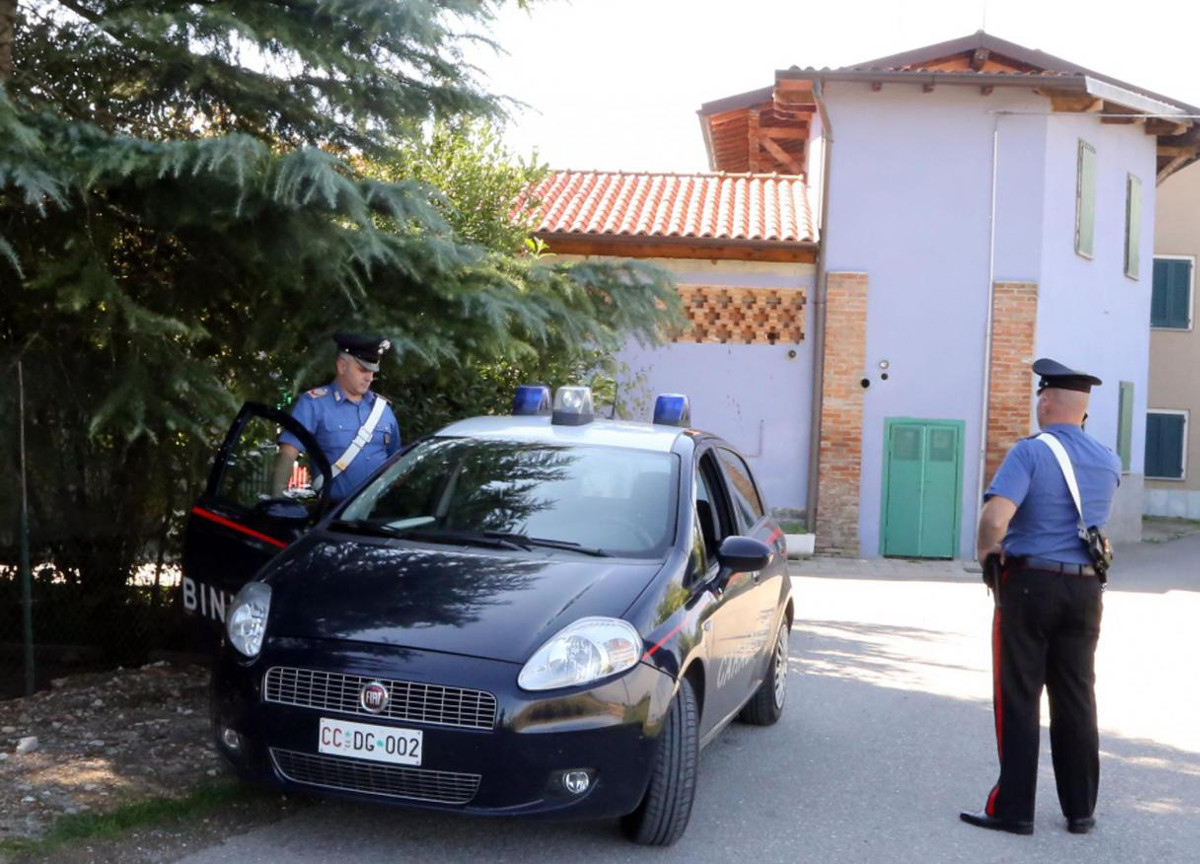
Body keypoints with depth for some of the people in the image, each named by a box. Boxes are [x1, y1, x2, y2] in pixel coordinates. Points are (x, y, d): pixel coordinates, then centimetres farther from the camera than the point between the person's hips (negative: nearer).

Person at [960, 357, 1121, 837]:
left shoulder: (1030, 451, -13)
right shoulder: (1108, 461, 5)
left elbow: (996, 516, -26)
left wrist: (986, 549, -7)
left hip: (1030, 583, -5)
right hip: (1085, 588, 5)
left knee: (1019, 699, 2)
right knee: (1076, 699, 13)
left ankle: (1013, 808, 6)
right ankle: (1080, 810, 19)